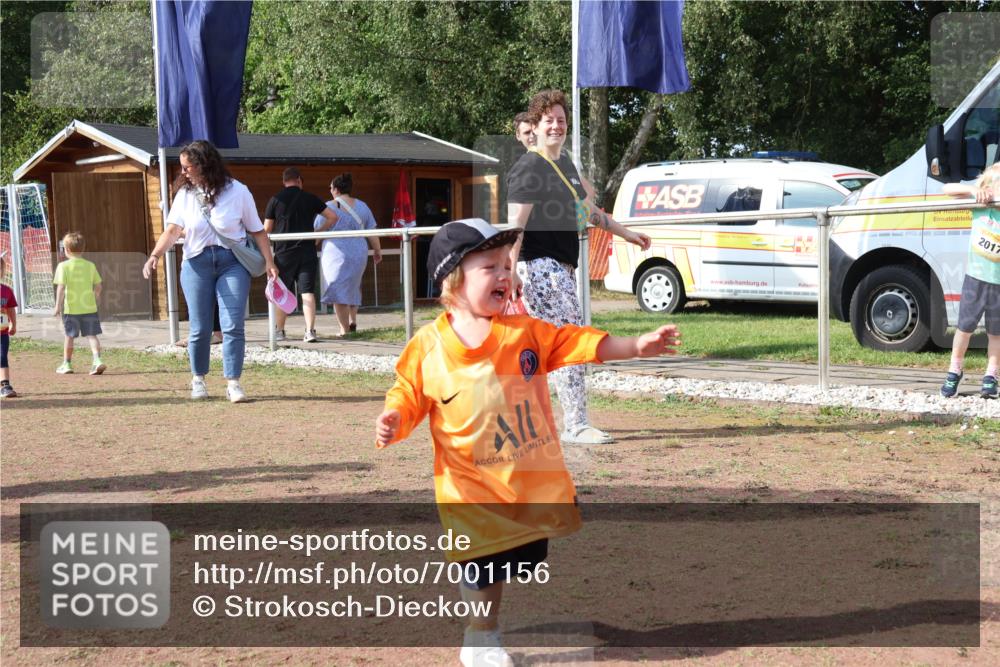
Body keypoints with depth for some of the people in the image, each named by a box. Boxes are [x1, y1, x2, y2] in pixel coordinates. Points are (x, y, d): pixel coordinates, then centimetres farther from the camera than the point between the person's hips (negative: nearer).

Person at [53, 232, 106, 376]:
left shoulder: (64, 266, -7)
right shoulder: (90, 265, 3)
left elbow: (61, 287, -13)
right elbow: (98, 286, 7)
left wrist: (58, 305, -8)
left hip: (71, 308, -2)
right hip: (89, 307, 2)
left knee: (69, 336, 11)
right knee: (92, 335, 4)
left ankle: (67, 364, 22)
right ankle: (97, 360, -14)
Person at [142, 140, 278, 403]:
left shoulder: (237, 191, -3)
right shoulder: (185, 194, 2)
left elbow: (257, 230, 1)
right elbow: (172, 230, -6)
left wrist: (269, 262, -5)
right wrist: (155, 256, -22)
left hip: (232, 263, -2)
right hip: (197, 263, 2)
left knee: (233, 326, -8)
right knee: (199, 328, 5)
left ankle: (233, 383, -1)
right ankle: (198, 379, 23)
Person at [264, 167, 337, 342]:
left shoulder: (275, 200, 0)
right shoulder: (310, 198, 2)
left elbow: (267, 229, 2)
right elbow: (333, 217, 2)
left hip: (284, 252, 0)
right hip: (307, 250, 0)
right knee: (308, 292, -1)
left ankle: (279, 331, 18)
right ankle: (310, 330, -11)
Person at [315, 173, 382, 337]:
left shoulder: (329, 207, -6)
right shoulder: (362, 206, 6)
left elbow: (316, 231, -1)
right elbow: (372, 232, 7)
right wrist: (377, 251, 17)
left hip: (336, 254, -4)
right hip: (358, 254, 4)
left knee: (338, 291, 1)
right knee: (352, 287, 24)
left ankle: (344, 329, -3)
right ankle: (353, 321, 24)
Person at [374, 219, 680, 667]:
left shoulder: (524, 331, 2)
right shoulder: (428, 345, -5)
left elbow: (577, 343, 2)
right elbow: (409, 395, 0)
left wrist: (636, 346, -6)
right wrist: (394, 421, -20)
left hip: (532, 477, 3)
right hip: (474, 483, -3)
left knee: (530, 557, 13)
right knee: (484, 567, 1)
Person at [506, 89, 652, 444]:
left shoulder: (564, 162, 17)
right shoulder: (529, 168, -11)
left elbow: (588, 209, 29)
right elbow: (516, 224, -18)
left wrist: (626, 233, 32)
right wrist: (510, 270, -26)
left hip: (560, 267, 9)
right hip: (539, 265, -9)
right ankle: (575, 425, -12)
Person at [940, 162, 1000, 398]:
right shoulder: (980, 206, -6)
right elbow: (948, 188, -4)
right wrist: (973, 190, -20)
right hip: (975, 277, 1)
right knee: (965, 327, 11)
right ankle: (955, 370, 27)